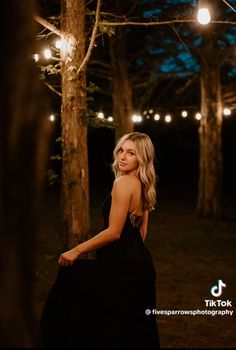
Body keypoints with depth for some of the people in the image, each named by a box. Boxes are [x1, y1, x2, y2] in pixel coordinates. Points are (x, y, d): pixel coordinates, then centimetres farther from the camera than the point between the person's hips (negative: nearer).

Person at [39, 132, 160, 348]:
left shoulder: (123, 183, -16)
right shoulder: (142, 186, 11)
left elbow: (114, 232, -20)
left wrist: (77, 251, -15)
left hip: (121, 266, -10)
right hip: (139, 262, 10)